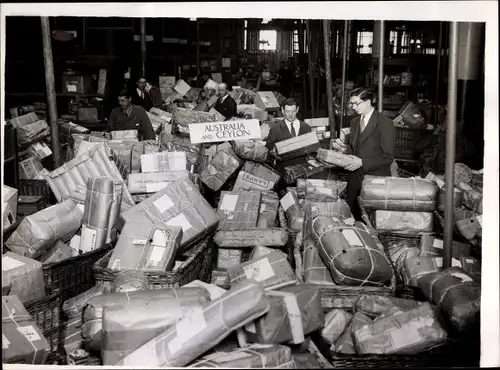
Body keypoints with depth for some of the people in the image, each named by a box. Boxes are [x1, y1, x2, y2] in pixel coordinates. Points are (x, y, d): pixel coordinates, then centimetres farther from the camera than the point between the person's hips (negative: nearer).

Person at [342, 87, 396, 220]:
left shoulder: (384, 123, -11)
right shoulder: (355, 122, 12)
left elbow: (388, 157, -13)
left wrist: (362, 162, -20)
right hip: (354, 178, 6)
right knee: (352, 216, 7)